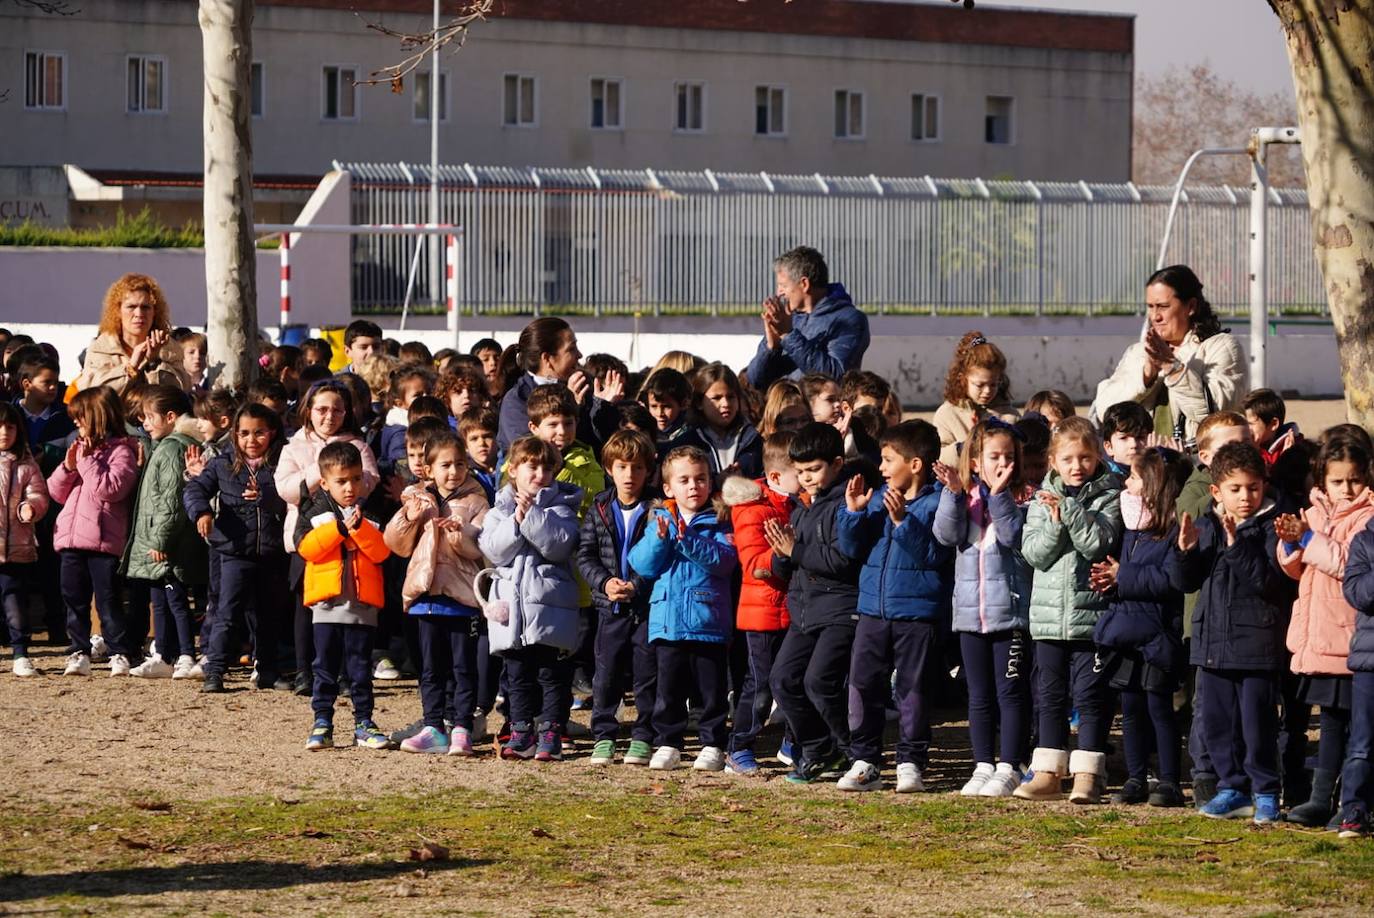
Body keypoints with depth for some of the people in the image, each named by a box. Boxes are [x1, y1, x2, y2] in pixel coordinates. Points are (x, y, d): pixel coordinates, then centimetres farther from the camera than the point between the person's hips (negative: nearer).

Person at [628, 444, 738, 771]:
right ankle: (667, 743, 13)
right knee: (668, 688, 5)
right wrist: (660, 538, -17)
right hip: (667, 622, 2)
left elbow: (724, 560, -15)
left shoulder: (718, 523, 1)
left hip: (708, 622, -2)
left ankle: (712, 745, 13)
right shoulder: (660, 520, 9)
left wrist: (688, 540, -24)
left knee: (711, 689, 5)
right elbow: (642, 565, 0)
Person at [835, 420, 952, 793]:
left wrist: (902, 520, -25)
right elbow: (852, 547, 11)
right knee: (864, 683, 4)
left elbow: (933, 553, -19)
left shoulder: (937, 503, -9)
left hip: (917, 612, -6)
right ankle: (864, 761, 10)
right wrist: (853, 512, -3)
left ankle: (911, 763, 6)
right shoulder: (878, 499, 10)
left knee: (911, 689, 0)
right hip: (873, 608, 6)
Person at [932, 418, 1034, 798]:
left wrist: (999, 495, -20)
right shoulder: (965, 496, 9)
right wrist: (953, 493, -16)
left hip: (1011, 610, -4)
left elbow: (1013, 536, -16)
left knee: (1011, 692, -2)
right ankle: (983, 766, 17)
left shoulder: (1022, 497, -2)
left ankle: (1009, 768, 3)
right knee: (979, 695, 10)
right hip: (971, 610, 4)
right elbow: (947, 534, -6)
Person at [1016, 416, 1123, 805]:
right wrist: (1055, 523, -15)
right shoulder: (1042, 499, 9)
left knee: (1089, 695, -2)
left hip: (1090, 615, -4)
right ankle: (1048, 774, 15)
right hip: (1049, 614, 4)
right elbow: (1033, 552, 0)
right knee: (1050, 696, 10)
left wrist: (1069, 510, -19)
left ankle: (1088, 774, 2)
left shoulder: (1107, 496, -2)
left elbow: (1099, 544, -15)